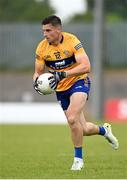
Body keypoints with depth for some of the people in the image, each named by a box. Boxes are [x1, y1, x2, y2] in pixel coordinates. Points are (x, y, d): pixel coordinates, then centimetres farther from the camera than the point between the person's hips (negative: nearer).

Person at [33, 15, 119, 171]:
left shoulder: (72, 41, -20)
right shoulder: (41, 48, -9)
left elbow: (86, 66, -28)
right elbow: (38, 72, 0)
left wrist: (63, 74, -39)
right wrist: (36, 81, -24)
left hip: (79, 82, -5)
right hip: (61, 89, 5)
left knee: (72, 118, -28)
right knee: (82, 129, 7)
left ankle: (78, 158, -13)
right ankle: (104, 130, 41)